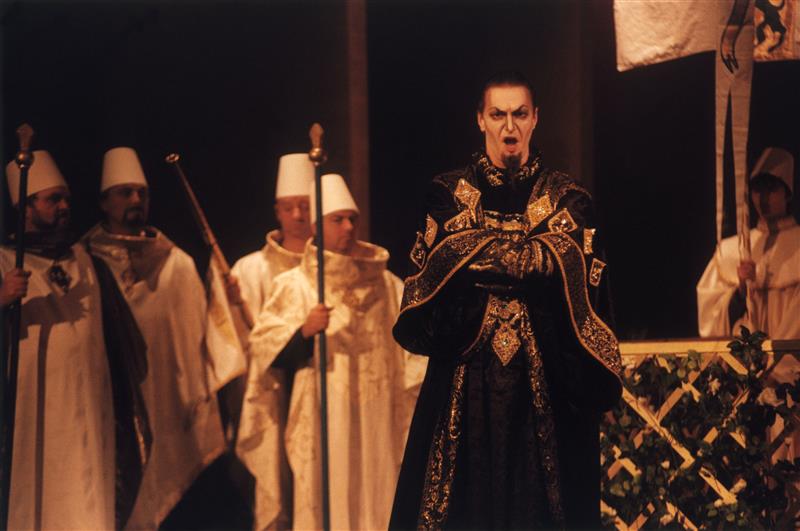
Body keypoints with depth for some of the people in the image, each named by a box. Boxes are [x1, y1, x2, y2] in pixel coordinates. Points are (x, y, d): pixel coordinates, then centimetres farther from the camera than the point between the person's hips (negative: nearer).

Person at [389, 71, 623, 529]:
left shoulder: (567, 197, 7)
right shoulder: (450, 193, 9)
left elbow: (574, 273, -5)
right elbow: (433, 267, -5)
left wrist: (482, 257, -9)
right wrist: (529, 259, -12)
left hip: (545, 374, 0)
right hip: (467, 374, 0)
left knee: (538, 492, 1)